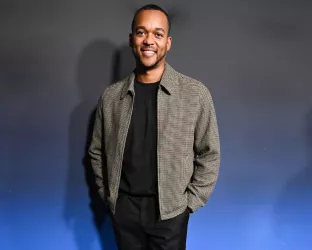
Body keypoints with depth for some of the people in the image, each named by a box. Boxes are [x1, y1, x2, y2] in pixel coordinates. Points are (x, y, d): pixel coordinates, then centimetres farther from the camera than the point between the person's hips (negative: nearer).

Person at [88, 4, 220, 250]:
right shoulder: (111, 96, -2)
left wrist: (189, 203, -5)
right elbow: (97, 152, 9)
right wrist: (107, 194, 6)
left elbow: (209, 156, -4)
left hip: (169, 211, -2)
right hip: (123, 208, 2)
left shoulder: (196, 94, -9)